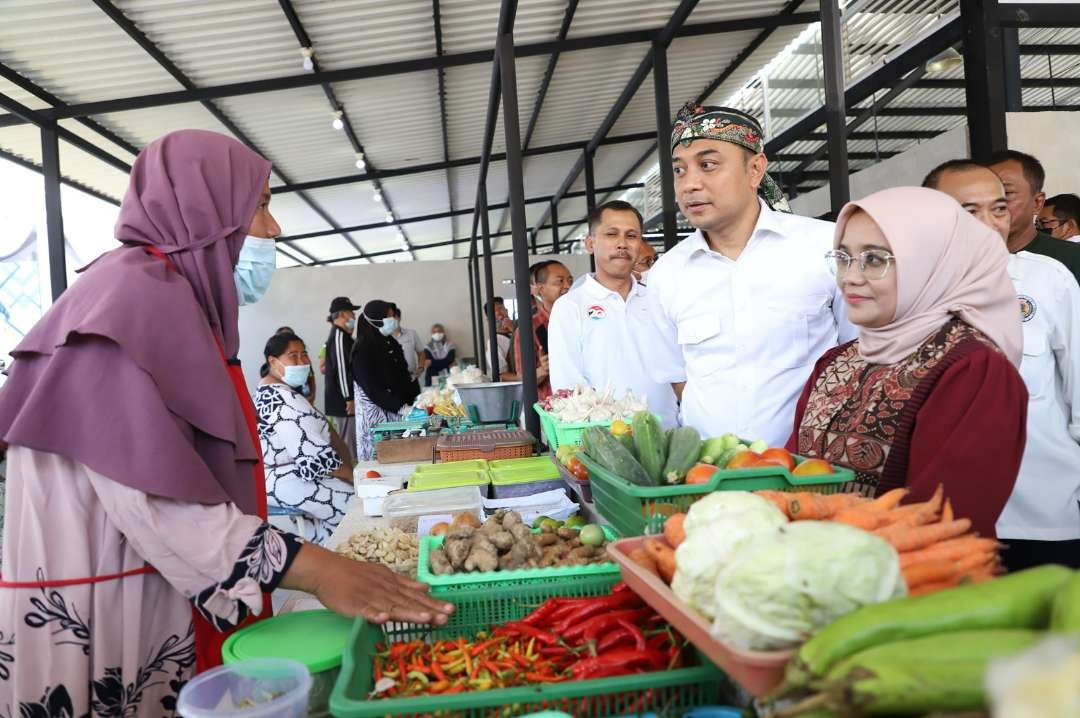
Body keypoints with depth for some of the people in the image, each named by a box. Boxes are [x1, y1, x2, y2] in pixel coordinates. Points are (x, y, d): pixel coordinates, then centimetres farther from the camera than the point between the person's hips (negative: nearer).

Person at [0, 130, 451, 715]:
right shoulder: (135, 294, -17)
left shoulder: (177, 298, 14)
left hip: (162, 609, 9)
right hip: (98, 619, -9)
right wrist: (315, 569, -27)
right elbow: (150, 495, -26)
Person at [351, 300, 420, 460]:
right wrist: (402, 408, -23)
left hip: (400, 409, 7)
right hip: (377, 412, -7)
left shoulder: (390, 342, 10)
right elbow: (373, 389, -18)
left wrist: (415, 398, 4)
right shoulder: (362, 349, -13)